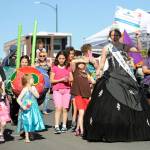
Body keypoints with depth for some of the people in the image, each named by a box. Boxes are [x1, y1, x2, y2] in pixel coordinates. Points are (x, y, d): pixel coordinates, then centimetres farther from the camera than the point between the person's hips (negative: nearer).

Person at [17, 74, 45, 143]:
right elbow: (18, 99, -14)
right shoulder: (25, 90, -14)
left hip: (33, 108, 5)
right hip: (27, 109, -5)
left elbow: (37, 96, -8)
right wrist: (22, 106, -22)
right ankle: (27, 137, 6)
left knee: (34, 121, 10)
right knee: (27, 122, -1)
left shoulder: (33, 88, 0)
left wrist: (32, 91, -17)